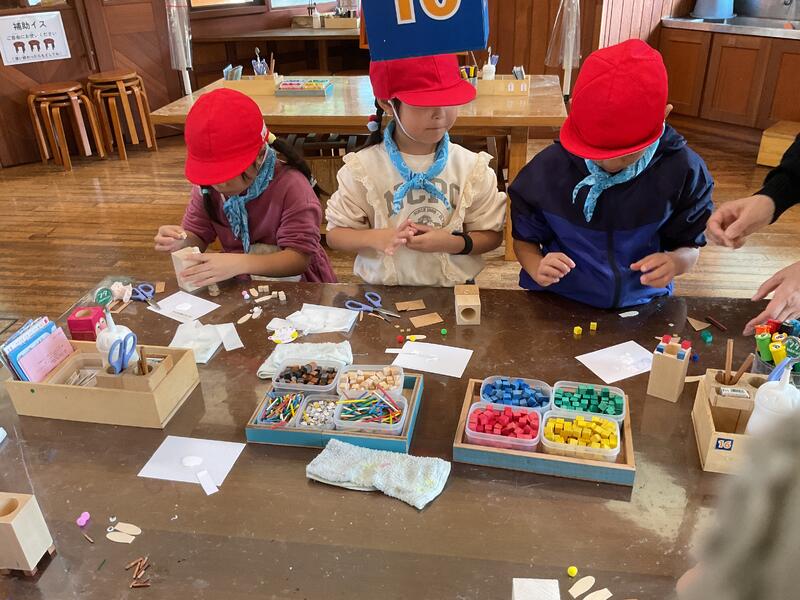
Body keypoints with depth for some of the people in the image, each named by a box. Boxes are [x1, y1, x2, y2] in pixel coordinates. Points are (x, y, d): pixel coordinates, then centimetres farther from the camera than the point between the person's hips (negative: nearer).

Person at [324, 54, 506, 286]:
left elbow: (492, 234, 4)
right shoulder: (363, 167, -5)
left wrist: (453, 243, -15)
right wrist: (375, 238, -18)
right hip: (384, 293, 0)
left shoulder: (472, 167, -2)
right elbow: (335, 234, 1)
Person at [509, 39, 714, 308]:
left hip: (641, 306, 1)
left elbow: (689, 245, 3)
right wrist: (538, 268, -18)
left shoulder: (682, 171, -9)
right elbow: (524, 238, 3)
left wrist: (675, 262, -20)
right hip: (557, 303, -1)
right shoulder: (547, 168, -10)